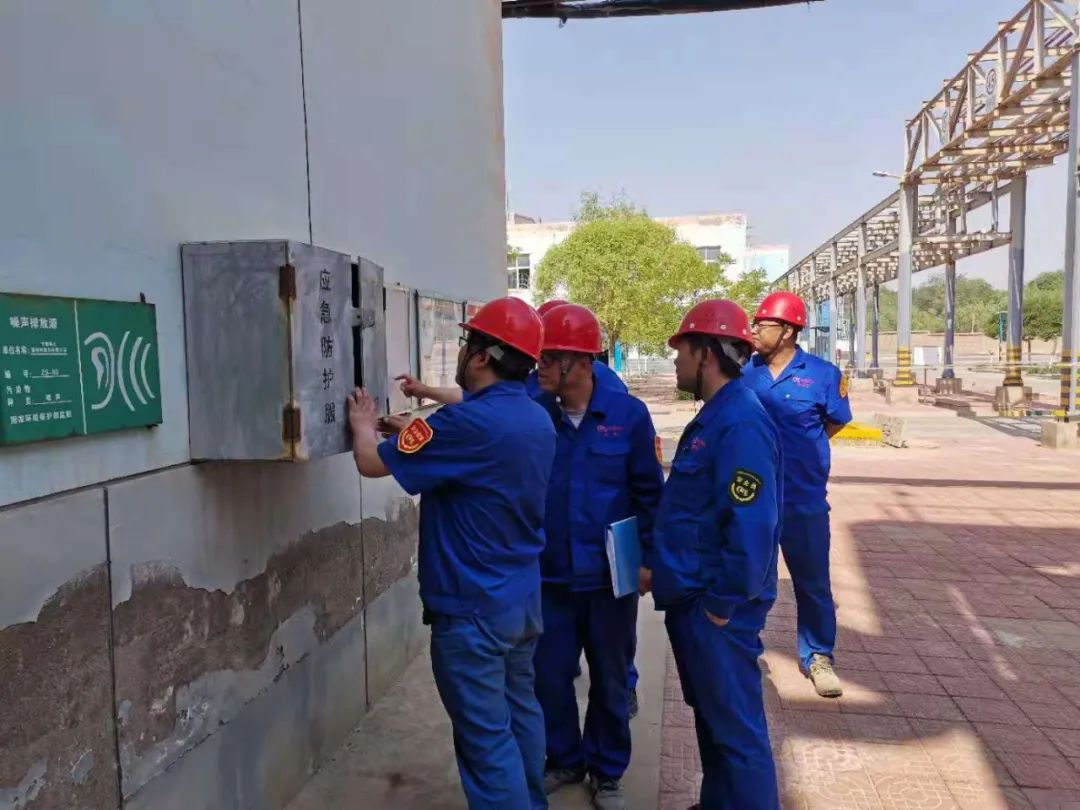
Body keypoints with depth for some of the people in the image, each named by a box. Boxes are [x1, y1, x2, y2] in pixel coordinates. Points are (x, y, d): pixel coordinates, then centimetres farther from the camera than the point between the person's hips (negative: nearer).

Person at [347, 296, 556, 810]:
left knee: (486, 736, 4)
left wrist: (364, 426, 6)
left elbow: (373, 463, -15)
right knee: (521, 710, 22)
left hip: (472, 607, -9)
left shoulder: (470, 422, -24)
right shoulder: (537, 419, 3)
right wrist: (417, 432, 16)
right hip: (522, 598, 9)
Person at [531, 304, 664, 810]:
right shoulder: (533, 413, -6)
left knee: (609, 679, 15)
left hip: (610, 575, -1)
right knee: (550, 676, 14)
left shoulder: (628, 414, -10)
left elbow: (649, 492, -3)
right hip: (549, 575, 2)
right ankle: (565, 760, 39)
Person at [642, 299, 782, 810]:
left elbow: (751, 526, -26)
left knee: (736, 726, 6)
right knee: (710, 716, 23)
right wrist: (654, 562, 15)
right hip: (692, 598, 10)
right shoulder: (713, 417, 11)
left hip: (714, 607, -10)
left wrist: (723, 605, -20)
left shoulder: (741, 425, -22)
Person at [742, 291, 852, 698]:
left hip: (803, 499, -1)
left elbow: (835, 423, 7)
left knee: (812, 582, 10)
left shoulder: (822, 374, -7)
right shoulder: (744, 372, -2)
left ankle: (818, 658, 27)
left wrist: (799, 450, 6)